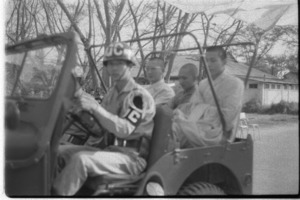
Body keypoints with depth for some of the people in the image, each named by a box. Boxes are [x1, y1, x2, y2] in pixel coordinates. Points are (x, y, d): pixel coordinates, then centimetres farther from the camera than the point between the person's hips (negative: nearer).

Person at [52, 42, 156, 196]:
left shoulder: (138, 96, -13)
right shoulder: (112, 93, 12)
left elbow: (124, 129, -26)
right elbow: (100, 125, 20)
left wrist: (95, 107, -32)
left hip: (132, 157, -8)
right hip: (110, 148, 8)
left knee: (80, 159, -31)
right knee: (59, 151, -2)